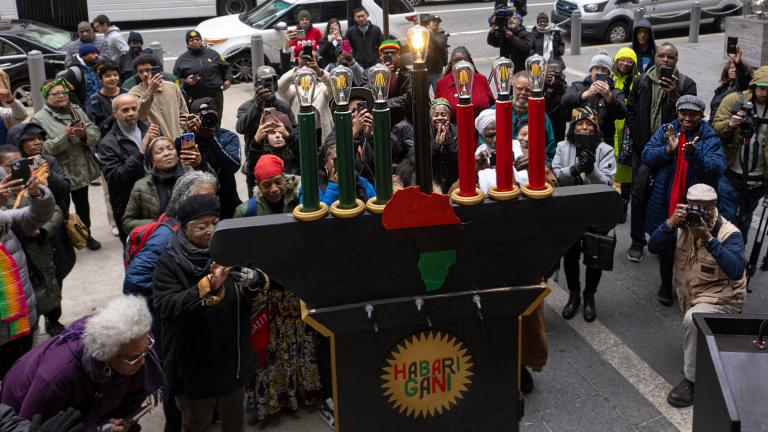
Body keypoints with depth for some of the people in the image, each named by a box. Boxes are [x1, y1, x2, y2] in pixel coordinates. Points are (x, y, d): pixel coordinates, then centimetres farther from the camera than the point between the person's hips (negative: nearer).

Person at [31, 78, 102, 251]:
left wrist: (84, 133, -22)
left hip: (82, 170, 5)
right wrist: (65, 136, -28)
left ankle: (87, 235, 36)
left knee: (82, 203, 19)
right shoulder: (39, 119, -9)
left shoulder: (77, 111, 6)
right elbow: (43, 148, -20)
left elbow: (96, 133, 0)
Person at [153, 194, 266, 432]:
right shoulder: (169, 263, -14)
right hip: (194, 363, -3)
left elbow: (264, 284, -6)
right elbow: (166, 306, -27)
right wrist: (209, 286, -39)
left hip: (233, 357, 3)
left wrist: (254, 280, -31)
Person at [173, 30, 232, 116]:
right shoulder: (182, 60, 7)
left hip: (215, 96, 1)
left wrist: (228, 79, 3)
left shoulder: (212, 54, 10)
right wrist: (186, 82, -13)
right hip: (195, 99, -1)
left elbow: (226, 67, 19)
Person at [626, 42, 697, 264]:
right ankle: (637, 243, 13)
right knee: (639, 194, 2)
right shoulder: (641, 82, 5)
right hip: (643, 148, 2)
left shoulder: (686, 84, -4)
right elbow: (631, 111, 11)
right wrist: (636, 136, 3)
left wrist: (674, 95, -26)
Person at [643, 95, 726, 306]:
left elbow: (717, 168, -18)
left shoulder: (710, 138, -6)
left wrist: (693, 154, -34)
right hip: (665, 203, 2)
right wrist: (668, 150, -23)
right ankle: (666, 285, 36)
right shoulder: (666, 131, 1)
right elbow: (646, 156, -5)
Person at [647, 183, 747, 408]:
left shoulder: (729, 233, -15)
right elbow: (654, 247, -6)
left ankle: (691, 381, -20)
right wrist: (671, 223, -22)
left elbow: (736, 271, -29)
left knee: (692, 320, -31)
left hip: (721, 299, -7)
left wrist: (709, 238, -33)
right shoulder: (683, 226, 1)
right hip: (690, 297, 7)